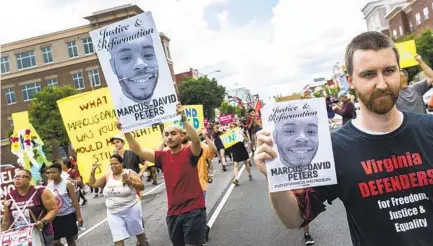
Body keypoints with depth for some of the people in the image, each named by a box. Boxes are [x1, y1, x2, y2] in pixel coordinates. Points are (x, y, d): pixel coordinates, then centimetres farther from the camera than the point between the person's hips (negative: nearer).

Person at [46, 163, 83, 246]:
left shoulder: (67, 184, -12)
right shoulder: (48, 185, 1)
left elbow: (74, 200, -10)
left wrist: (79, 216, -12)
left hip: (68, 215, -4)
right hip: (55, 216, 4)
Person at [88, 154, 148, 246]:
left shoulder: (129, 173, -8)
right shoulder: (107, 176, 4)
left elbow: (142, 186, -13)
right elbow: (92, 184, 11)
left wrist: (130, 182, -27)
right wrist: (93, 171, -1)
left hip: (131, 209, -3)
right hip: (113, 213, 3)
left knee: (138, 231, 17)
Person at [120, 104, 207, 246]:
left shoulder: (190, 153, -6)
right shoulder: (163, 157, 5)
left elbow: (196, 140, -27)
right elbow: (138, 150, 0)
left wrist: (183, 119, -36)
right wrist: (126, 132, -12)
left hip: (194, 210, -5)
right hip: (173, 213, 5)